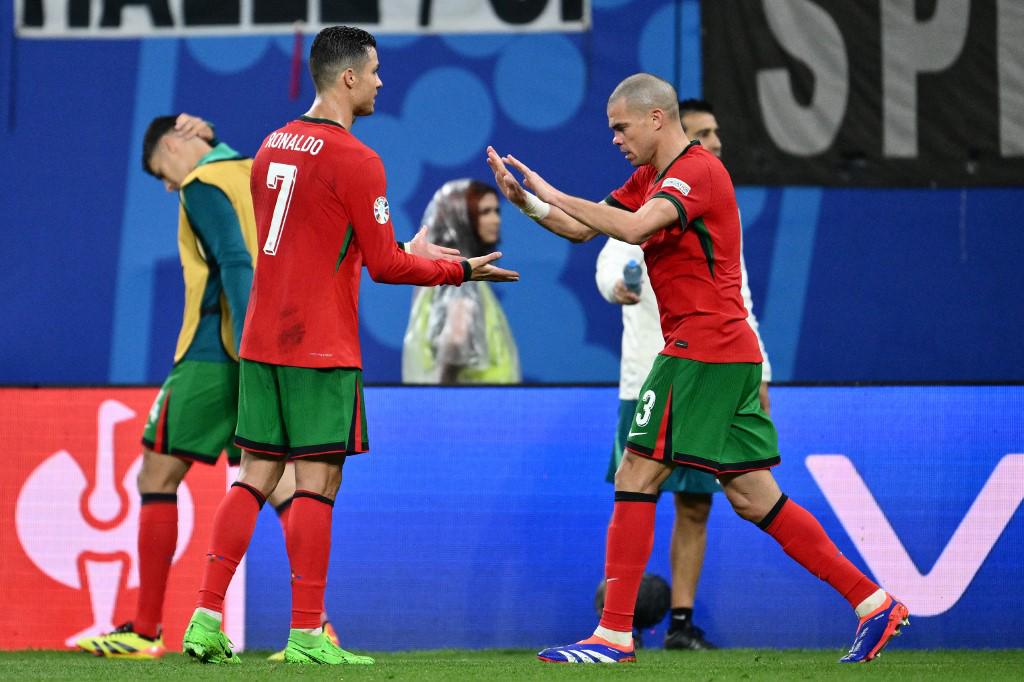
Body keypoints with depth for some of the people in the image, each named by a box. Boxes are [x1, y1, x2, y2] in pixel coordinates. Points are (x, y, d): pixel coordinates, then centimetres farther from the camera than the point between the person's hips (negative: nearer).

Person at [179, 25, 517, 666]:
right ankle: (307, 636, -4)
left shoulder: (274, 147, 13)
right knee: (317, 483, -4)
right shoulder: (355, 160, -11)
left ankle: (206, 619, 3)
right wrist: (462, 269, 3)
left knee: (255, 479, 8)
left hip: (262, 344, 7)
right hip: (322, 349, -7)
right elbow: (384, 264, -10)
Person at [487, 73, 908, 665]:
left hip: (703, 348, -10)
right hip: (732, 352, 10)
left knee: (637, 477, -7)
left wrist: (555, 194, -21)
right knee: (751, 496, 8)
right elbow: (582, 229, 19)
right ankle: (872, 603, 7)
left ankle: (615, 634, -6)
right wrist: (525, 200, 2)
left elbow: (635, 227, -28)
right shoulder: (651, 177, 19)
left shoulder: (697, 170, -12)